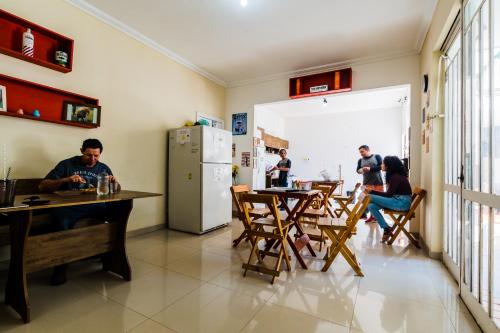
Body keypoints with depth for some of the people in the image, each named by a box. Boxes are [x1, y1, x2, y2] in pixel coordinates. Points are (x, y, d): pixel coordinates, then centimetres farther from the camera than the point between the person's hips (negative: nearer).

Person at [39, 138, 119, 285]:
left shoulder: (103, 168, 15)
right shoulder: (67, 164, 5)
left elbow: (116, 190, 20)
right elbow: (42, 187, 1)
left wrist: (115, 182, -4)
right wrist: (66, 180, -17)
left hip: (94, 206, 3)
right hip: (68, 206, -3)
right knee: (62, 222, -37)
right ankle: (60, 267, -13)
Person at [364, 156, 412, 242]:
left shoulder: (396, 177, -14)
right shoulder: (393, 175, 13)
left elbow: (388, 194, -18)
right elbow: (390, 194, 12)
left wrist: (372, 191, -16)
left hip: (402, 202, -9)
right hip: (398, 201, 9)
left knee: (370, 197, -19)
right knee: (371, 206, -9)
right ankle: (386, 229, -6)